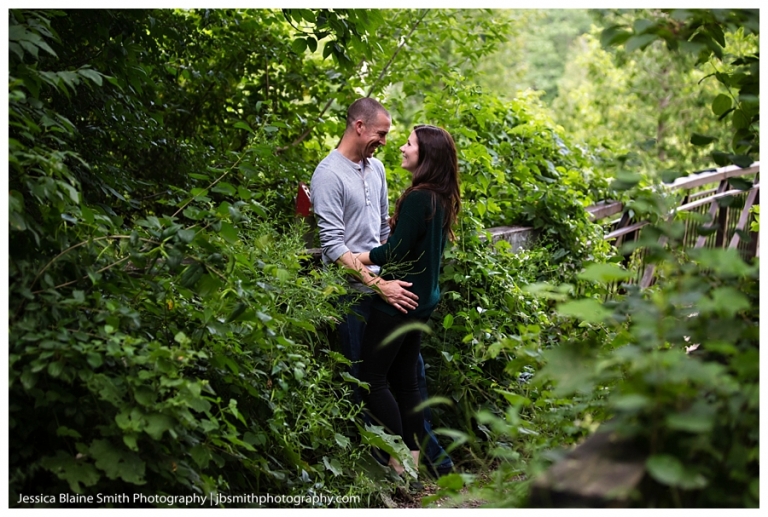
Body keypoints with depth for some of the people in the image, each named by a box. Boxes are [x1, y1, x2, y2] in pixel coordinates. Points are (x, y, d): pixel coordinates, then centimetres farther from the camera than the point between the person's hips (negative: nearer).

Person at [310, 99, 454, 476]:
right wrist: (379, 285, -22)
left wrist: (399, 273, 16)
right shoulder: (329, 174, -12)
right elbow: (333, 245, -18)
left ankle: (428, 449, 24)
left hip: (387, 284, 7)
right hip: (354, 293, -7)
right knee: (366, 376, 4)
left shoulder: (375, 168, 12)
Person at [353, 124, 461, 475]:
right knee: (405, 379, 15)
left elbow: (395, 252, -20)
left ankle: (400, 461, 2)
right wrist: (395, 224, 21)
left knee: (373, 378, -1)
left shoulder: (418, 198, -20)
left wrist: (353, 258, -9)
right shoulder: (441, 199, 8)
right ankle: (414, 458, 21)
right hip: (422, 301, 9)